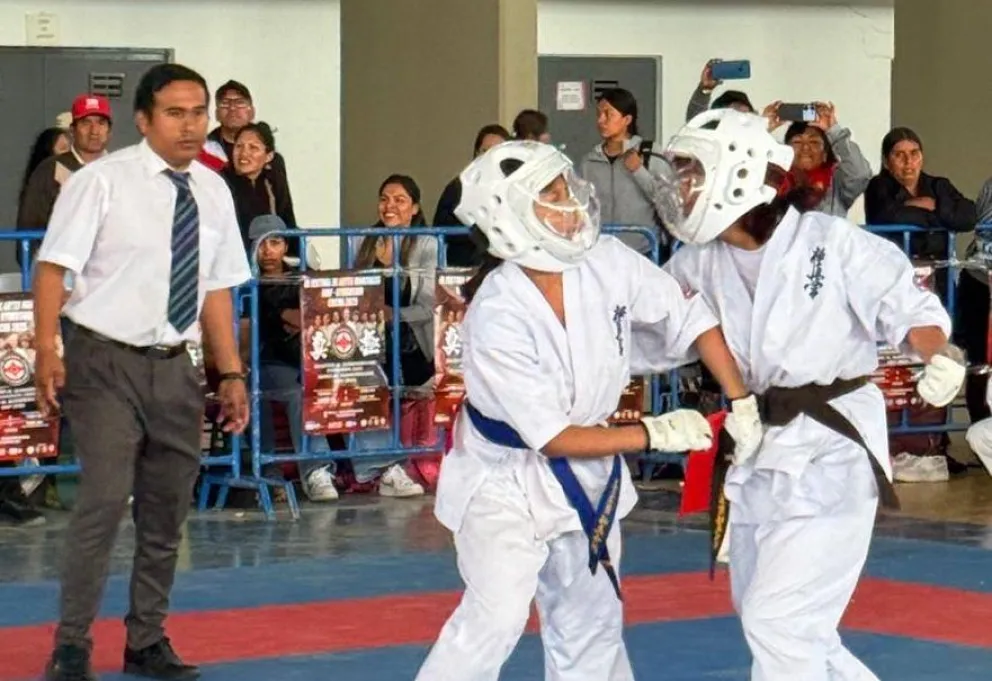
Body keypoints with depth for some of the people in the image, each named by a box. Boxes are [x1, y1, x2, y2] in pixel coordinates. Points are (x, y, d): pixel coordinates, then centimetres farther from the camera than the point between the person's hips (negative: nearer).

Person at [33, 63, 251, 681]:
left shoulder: (213, 191, 7)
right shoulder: (103, 181, -9)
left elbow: (217, 289, 12)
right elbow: (53, 266, -12)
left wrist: (232, 374, 8)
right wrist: (48, 351, -22)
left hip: (175, 367, 6)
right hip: (106, 362, -6)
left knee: (168, 510, 11)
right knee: (105, 502, -14)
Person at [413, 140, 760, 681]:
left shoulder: (606, 262, -16)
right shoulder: (496, 316, -30)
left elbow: (690, 319, -4)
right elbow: (552, 437, -26)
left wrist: (740, 403, -11)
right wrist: (655, 434, -24)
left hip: (586, 473, 6)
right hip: (508, 474, -6)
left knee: (590, 620, 17)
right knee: (496, 615, -19)